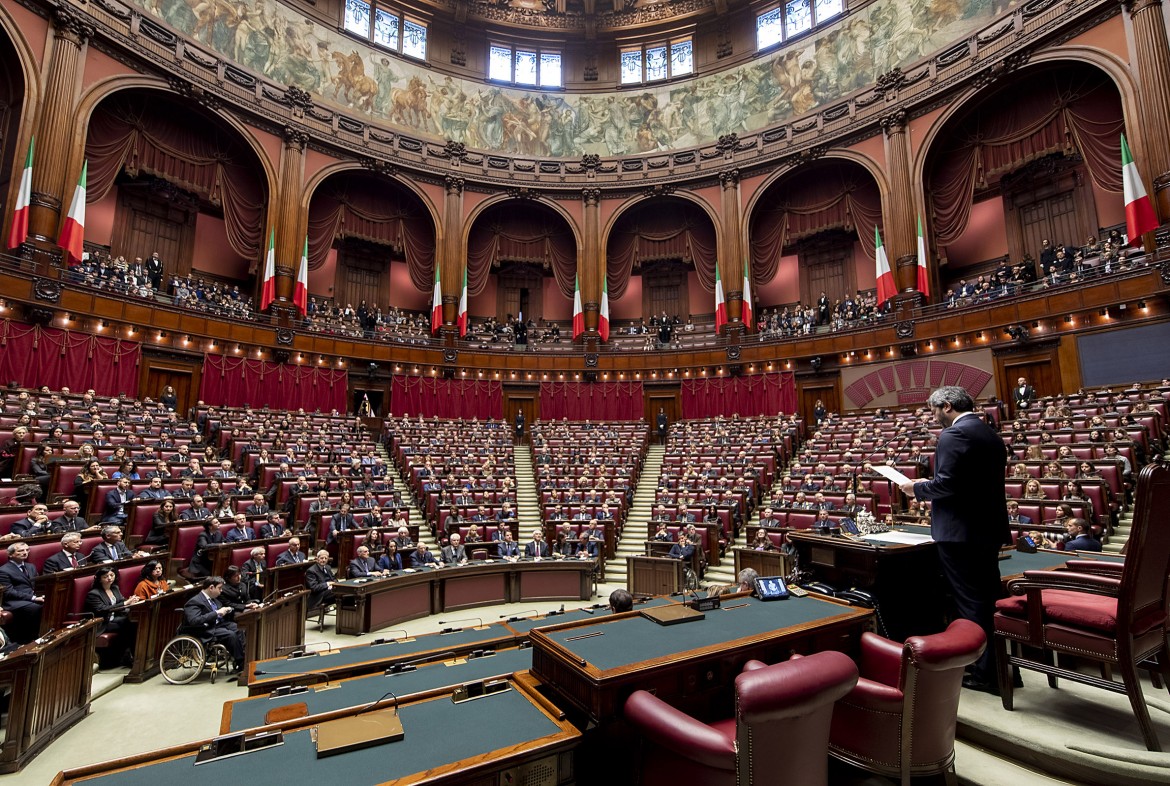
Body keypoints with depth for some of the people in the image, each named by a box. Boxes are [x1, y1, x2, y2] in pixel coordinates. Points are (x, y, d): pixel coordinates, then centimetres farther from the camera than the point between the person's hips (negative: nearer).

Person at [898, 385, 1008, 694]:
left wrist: (917, 488, -5)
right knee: (990, 600, 18)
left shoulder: (954, 434, -16)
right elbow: (981, 482, 17)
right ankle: (1001, 667, 30)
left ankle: (984, 672, 11)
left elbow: (945, 485, -23)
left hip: (960, 532, -10)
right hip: (989, 528, 10)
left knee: (971, 605, 1)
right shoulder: (990, 434, 14)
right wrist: (927, 487, 17)